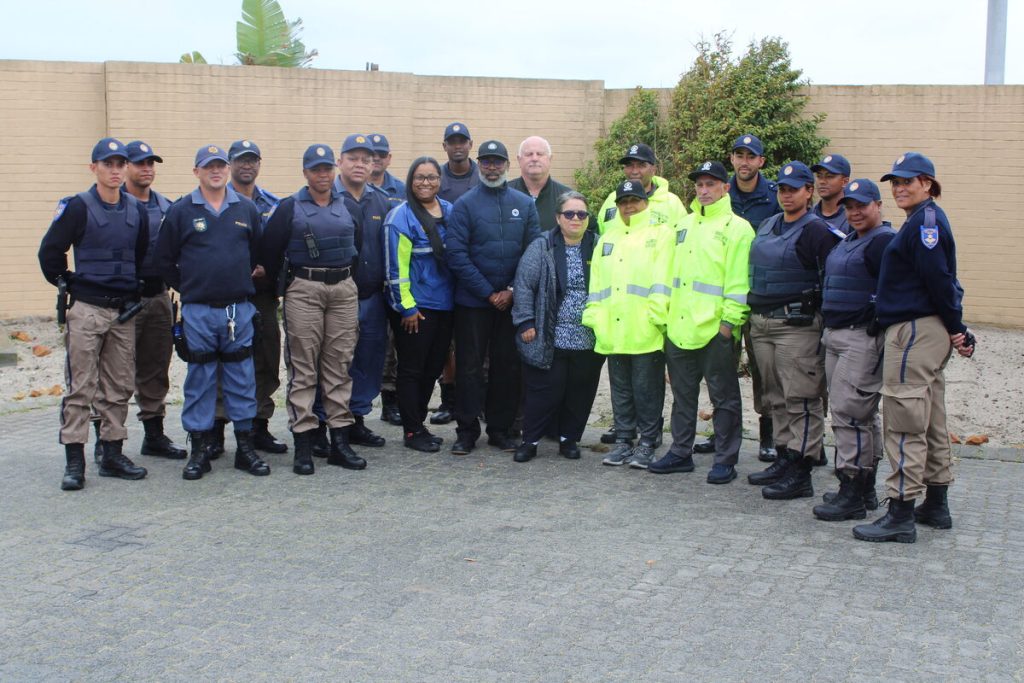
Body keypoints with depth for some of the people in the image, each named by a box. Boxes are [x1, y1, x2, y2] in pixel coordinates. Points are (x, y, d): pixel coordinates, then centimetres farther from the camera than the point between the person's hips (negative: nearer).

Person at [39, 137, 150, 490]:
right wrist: (69, 285, 2)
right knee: (80, 388, -3)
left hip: (124, 311, 5)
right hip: (86, 310, -5)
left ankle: (112, 454, 17)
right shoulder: (76, 207, -6)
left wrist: (135, 291, 13)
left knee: (119, 388, 8)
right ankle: (74, 461, 1)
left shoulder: (137, 210, 9)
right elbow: (50, 252, -3)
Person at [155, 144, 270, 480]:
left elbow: (259, 252, 16)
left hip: (239, 309, 2)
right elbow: (165, 259, 5)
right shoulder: (180, 211, 0)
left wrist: (242, 281, 12)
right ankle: (199, 450, 12)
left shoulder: (247, 209, 7)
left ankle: (245, 446, 14)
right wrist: (187, 288, 6)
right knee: (199, 380, 4)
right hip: (198, 311, -2)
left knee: (242, 379, 6)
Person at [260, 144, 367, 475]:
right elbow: (269, 250, 4)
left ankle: (340, 440, 9)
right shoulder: (289, 207, 2)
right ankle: (303, 443, 1)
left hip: (344, 289, 3)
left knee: (340, 366, 5)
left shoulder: (348, 206, 11)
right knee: (303, 368, -2)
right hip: (304, 291, -3)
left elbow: (358, 246, 20)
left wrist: (347, 273, 13)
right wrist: (282, 282, 6)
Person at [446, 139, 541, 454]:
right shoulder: (465, 204, -3)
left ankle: (500, 428, 19)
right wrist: (489, 293, -12)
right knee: (470, 366, 2)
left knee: (508, 366, 8)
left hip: (512, 301, 3)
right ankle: (467, 430, 11)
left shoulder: (524, 204, 6)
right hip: (473, 301, -3)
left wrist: (512, 291, -7)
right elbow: (457, 255, -10)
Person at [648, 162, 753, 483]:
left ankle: (725, 460, 12)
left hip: (715, 328, -7)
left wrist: (730, 320, -17)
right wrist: (666, 313, 12)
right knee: (682, 393, 14)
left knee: (723, 396, 4)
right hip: (679, 327, 7)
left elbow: (738, 281, -11)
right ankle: (680, 453, 25)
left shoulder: (736, 227, -5)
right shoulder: (685, 224, 16)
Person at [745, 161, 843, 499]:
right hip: (761, 323, 8)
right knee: (777, 398, 14)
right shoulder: (767, 226, 16)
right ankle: (784, 459, 25)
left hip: (797, 324, -8)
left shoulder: (816, 230, -8)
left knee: (800, 399, -6)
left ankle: (800, 474, -5)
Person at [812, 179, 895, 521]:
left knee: (849, 413, -10)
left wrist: (878, 322, -21)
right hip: (835, 336, 10)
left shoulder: (884, 241, -12)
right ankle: (865, 489, 25)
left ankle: (852, 495, -5)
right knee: (862, 415, 15)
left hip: (864, 338, -10)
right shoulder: (847, 241, 18)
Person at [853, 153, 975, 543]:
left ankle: (901, 514, -6)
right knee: (930, 422, 15)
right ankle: (936, 506, 24)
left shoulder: (926, 218, -13)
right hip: (929, 332, 11)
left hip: (916, 331, -11)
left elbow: (939, 277, -18)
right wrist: (956, 329, 13)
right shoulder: (925, 219, 18)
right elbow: (944, 279, 17)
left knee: (904, 423, -9)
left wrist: (955, 328, -12)